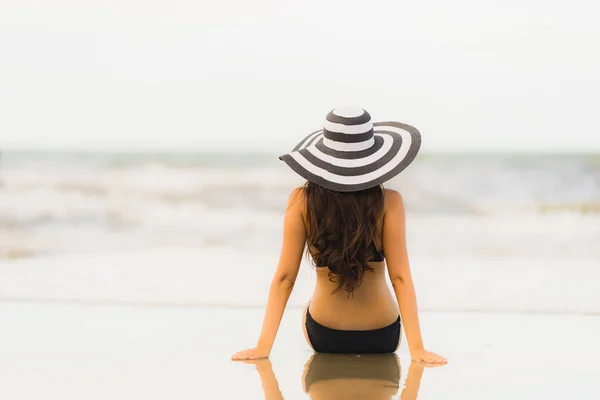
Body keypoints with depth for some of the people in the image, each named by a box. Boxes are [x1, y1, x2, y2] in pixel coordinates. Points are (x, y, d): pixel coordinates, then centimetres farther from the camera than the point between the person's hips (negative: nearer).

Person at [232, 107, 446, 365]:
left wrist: (263, 346, -12)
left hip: (323, 335, 0)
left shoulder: (301, 201, -15)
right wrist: (416, 348, -16)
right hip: (382, 336, 0)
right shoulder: (389, 202, -17)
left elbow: (284, 277, -15)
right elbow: (400, 277, -19)